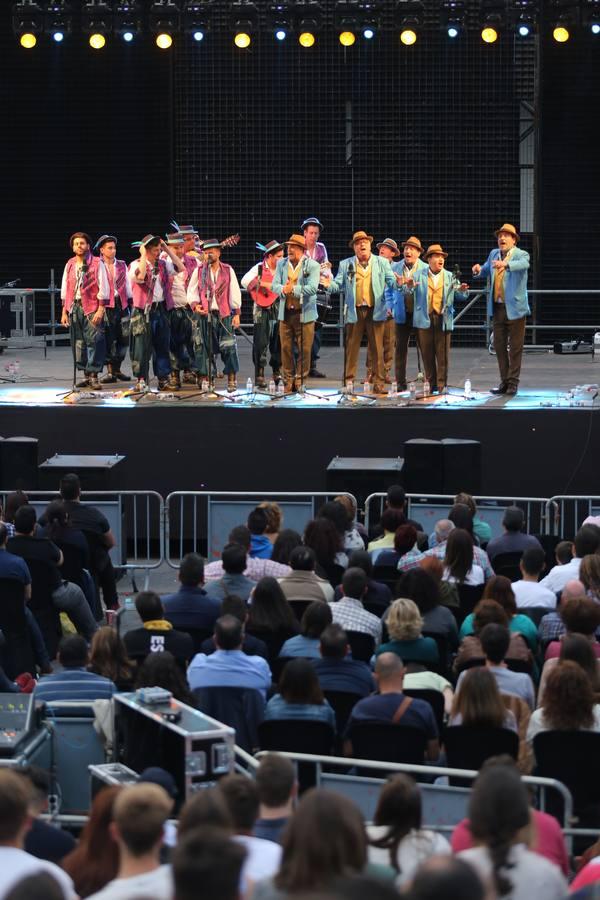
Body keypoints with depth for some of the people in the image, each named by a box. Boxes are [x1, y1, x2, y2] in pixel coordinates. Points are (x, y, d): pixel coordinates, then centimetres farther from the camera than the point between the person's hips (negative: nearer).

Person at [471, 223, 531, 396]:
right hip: (497, 308, 6)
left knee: (515, 347, -1)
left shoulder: (521, 255, -6)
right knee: (499, 346, 9)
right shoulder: (494, 254, 12)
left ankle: (513, 382, 5)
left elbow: (524, 264, -28)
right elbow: (486, 271, 21)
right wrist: (479, 270, -5)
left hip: (514, 308, -6)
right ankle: (504, 382, 18)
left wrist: (506, 265, -48)